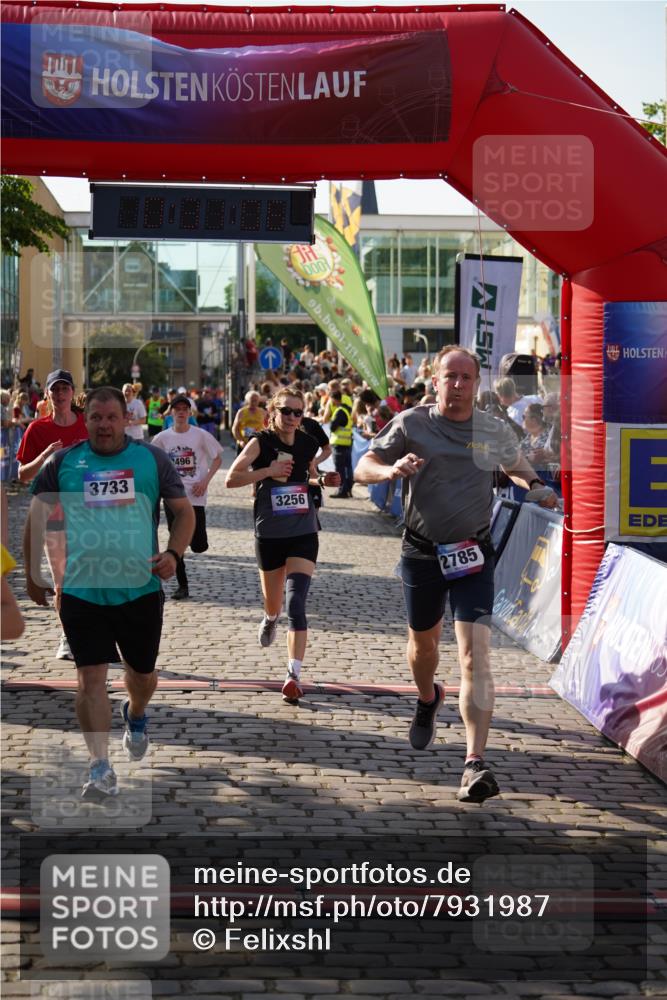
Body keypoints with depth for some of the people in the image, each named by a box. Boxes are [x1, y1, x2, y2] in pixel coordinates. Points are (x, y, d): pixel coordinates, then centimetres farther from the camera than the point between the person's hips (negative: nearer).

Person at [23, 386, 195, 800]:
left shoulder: (153, 459, 2)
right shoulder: (63, 462, 2)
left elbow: (184, 511, 5)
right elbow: (37, 517, 10)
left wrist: (173, 553, -12)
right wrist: (33, 574, 9)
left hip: (141, 589, 1)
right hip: (81, 590, -1)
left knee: (142, 673, 17)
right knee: (91, 676, -10)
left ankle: (136, 716, 50)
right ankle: (101, 767, -7)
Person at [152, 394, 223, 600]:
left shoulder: (200, 435, -3)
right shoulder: (163, 438, 2)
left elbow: (217, 459, 4)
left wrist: (205, 481, -8)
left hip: (195, 495, -2)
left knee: (199, 546, -6)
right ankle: (182, 586, 10)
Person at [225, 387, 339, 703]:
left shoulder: (308, 444, 3)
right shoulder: (261, 442, -7)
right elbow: (231, 479, -15)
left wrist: (323, 481, 1)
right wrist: (269, 471, -22)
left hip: (304, 533, 1)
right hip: (269, 535, 0)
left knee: (296, 603, -16)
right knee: (273, 604, 16)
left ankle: (293, 674, -19)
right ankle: (270, 619, 55)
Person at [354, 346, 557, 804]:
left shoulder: (495, 431, 1)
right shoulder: (411, 423, -4)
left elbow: (518, 466, 21)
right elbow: (363, 467, -3)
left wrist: (536, 485, -1)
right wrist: (391, 470, -26)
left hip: (473, 555, -1)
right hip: (422, 554, 1)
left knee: (475, 655, -15)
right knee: (423, 641, 21)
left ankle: (476, 762, -19)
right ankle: (428, 698, 56)